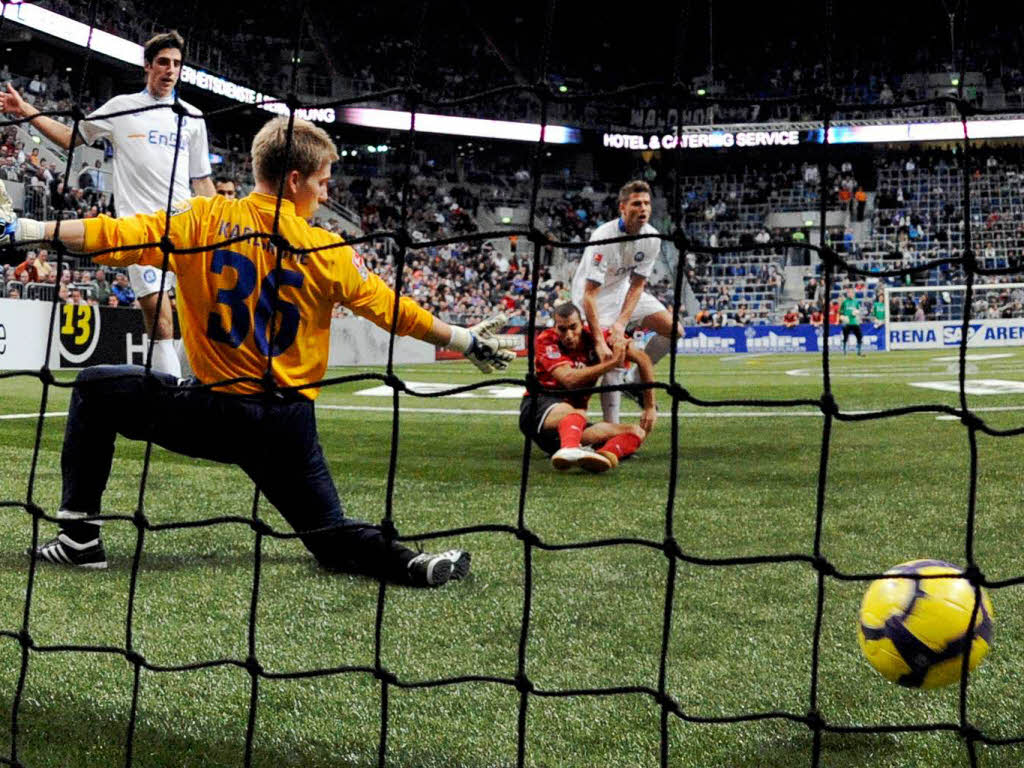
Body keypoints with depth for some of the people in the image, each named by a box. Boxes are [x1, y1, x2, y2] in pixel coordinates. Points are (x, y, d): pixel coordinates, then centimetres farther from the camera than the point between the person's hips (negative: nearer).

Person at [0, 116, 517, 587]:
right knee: (333, 537, 15)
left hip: (213, 411, -1)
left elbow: (114, 237, -11)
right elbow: (395, 312, 6)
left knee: (96, 390, 19)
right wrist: (465, 340, 19)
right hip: (288, 426, 2)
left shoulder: (206, 219, -6)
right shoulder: (326, 250, -1)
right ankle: (410, 565, -18)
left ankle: (80, 537, 13)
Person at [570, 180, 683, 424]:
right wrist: (599, 343, -39)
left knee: (674, 330, -2)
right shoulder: (603, 237, -32)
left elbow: (637, 285, -8)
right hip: (595, 295, -7)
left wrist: (621, 323, -23)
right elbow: (589, 294, -34)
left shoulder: (651, 238, -13)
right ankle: (612, 427, -11)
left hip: (624, 289, 7)